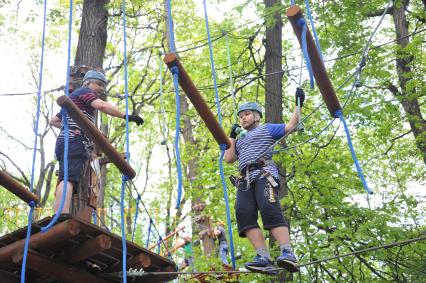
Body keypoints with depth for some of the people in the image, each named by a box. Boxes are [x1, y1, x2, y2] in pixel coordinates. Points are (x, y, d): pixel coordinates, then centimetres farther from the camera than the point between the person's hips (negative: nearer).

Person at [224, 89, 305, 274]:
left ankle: (287, 253, -38)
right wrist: (232, 136, 27)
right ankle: (264, 257, -31)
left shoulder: (267, 129, 22)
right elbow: (228, 158, 28)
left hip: (264, 173, -5)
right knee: (244, 213, -21)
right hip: (245, 180, 5)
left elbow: (291, 126, 11)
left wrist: (298, 104, 4)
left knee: (269, 209, -29)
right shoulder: (240, 140, 37)